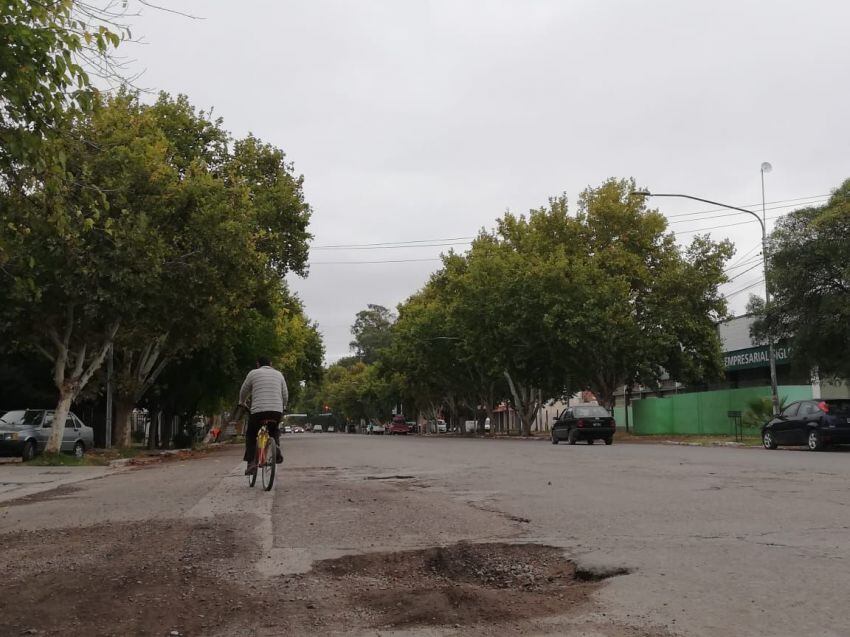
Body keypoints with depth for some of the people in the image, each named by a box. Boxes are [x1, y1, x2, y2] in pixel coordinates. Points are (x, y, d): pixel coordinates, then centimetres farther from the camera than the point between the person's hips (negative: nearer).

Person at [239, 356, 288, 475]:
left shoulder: (253, 373, 9)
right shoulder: (279, 374, 17)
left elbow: (244, 392, 18)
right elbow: (285, 395, 18)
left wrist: (242, 402, 37)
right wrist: (282, 408, 34)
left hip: (258, 410, -3)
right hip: (277, 411, 3)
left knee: (250, 435, 15)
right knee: (273, 431, 30)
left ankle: (251, 463, 2)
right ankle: (276, 448, 3)